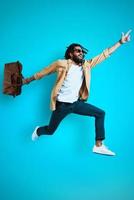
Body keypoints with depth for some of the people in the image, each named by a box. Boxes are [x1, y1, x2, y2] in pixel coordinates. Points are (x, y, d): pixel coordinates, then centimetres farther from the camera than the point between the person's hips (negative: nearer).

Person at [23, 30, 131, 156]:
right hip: (62, 104, -5)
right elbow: (44, 72, 0)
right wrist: (29, 80, 10)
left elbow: (104, 54, 2)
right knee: (50, 131, 7)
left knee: (100, 114, -3)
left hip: (76, 103, 5)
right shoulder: (62, 64, -12)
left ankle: (98, 146, 1)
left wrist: (121, 42, 1)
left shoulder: (86, 65, 2)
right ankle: (38, 131, 46)